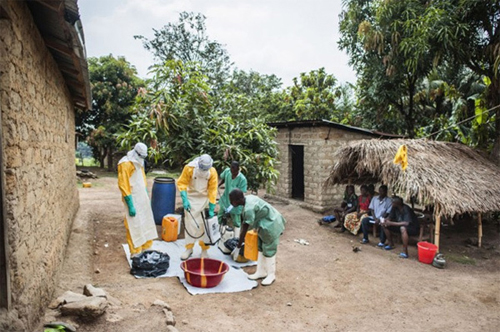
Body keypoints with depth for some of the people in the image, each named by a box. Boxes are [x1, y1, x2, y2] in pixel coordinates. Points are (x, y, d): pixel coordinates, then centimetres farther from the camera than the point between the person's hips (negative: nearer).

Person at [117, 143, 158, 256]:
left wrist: (148, 198, 17)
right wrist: (130, 206, -20)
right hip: (133, 200, -9)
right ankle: (136, 253, 9)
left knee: (146, 223, 15)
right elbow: (123, 185, -19)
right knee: (135, 227, -2)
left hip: (143, 198, 9)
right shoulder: (125, 164, -16)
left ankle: (146, 248, 28)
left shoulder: (139, 163, 11)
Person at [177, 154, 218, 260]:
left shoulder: (212, 172, -14)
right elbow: (181, 183, -10)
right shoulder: (189, 168, -18)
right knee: (190, 223, 2)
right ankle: (189, 248, 17)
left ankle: (204, 249, 17)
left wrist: (211, 209, -9)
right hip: (191, 198, -1)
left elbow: (213, 190, -10)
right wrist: (184, 200, -20)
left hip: (205, 199, 1)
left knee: (205, 224, 4)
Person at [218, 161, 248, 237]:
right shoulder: (227, 171, -12)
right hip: (225, 200, 5)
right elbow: (222, 179, 8)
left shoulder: (242, 179, -27)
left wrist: (232, 205, -35)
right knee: (218, 218, 17)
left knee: (236, 223, 7)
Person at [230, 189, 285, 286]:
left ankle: (271, 275, 21)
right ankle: (261, 272, 30)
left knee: (269, 250, 3)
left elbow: (244, 230, -27)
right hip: (265, 224, 10)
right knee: (261, 248, 17)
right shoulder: (248, 198, -6)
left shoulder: (249, 209, -31)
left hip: (271, 225, -10)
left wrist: (238, 247, -20)